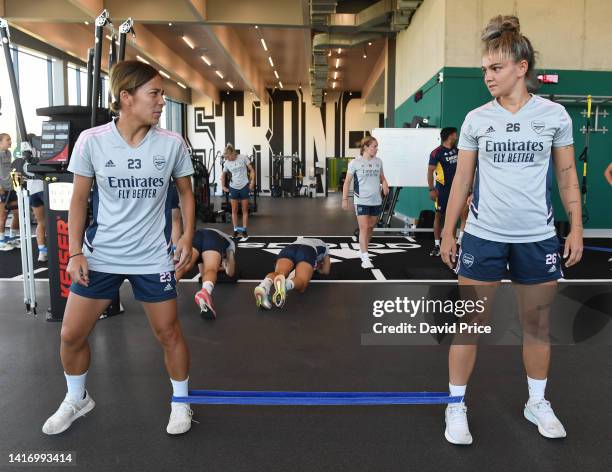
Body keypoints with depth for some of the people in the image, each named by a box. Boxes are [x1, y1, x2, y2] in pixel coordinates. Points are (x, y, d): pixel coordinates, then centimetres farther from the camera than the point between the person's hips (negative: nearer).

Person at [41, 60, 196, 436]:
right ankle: (77, 399, 38)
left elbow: (186, 193, 6)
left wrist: (187, 237, -5)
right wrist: (75, 252, -5)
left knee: (168, 333, 7)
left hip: (153, 258, -1)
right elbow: (79, 198, 1)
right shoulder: (91, 141, -8)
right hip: (100, 256, 1)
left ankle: (181, 402, 31)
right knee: (72, 334, 9)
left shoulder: (172, 144, -7)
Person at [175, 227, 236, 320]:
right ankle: (205, 292, -61)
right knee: (211, 270, -27)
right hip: (214, 238, -3)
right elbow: (230, 273, 36)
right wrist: (224, 267, 57)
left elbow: (202, 272, 48)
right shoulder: (229, 242, 41)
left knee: (181, 267, -21)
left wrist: (217, 267, 62)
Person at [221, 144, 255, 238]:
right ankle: (236, 230, 12)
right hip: (233, 188, 2)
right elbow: (223, 175, 14)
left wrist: (252, 182, -12)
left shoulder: (243, 158, -10)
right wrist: (223, 186, 8)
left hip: (244, 187, -2)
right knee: (234, 210, 4)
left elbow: (252, 170, -4)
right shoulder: (226, 163, -2)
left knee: (245, 210, 5)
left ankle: (244, 229, 12)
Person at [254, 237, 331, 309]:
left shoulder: (300, 239, 48)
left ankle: (264, 286, -59)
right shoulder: (324, 246, 41)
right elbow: (326, 271, 35)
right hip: (308, 252, -3)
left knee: (278, 273, -22)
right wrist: (316, 267, 55)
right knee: (301, 283, -24)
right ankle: (285, 285, -61)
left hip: (288, 249, 3)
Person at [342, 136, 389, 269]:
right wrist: (345, 199, -5)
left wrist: (385, 185, -5)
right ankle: (365, 259, -9)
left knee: (370, 228, 14)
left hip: (376, 201, 5)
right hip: (362, 201, -5)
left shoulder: (378, 161, 6)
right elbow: (347, 182, -2)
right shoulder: (355, 162, -7)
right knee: (363, 228, -9)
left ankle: (363, 249, 33)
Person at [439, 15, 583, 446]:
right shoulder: (476, 119, 1)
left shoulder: (554, 115, 1)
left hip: (538, 237, 1)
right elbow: (462, 179, 5)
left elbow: (567, 175, 7)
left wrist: (576, 228, 1)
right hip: (482, 235, 0)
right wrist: (448, 232, 4)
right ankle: (456, 406, 16)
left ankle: (537, 403, 31)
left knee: (538, 324, 12)